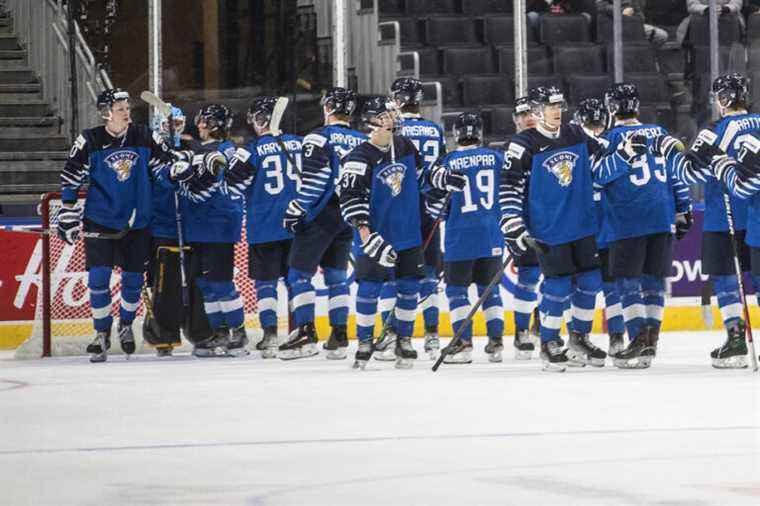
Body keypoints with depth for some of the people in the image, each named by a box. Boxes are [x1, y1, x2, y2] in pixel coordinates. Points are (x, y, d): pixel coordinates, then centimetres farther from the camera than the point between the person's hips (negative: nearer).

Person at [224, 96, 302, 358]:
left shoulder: (252, 150, -10)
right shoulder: (299, 144, 3)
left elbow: (234, 186, -7)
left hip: (264, 228, -4)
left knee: (265, 281, 2)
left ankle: (270, 334, -5)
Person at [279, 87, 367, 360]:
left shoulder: (320, 137, -8)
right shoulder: (364, 142, 11)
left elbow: (315, 177, -17)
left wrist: (296, 209, -14)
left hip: (321, 215, -6)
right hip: (350, 217, 6)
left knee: (299, 273, -2)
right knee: (336, 275, 15)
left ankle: (305, 333, -11)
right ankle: (339, 335, 10)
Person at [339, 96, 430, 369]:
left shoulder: (406, 147, 4)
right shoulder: (360, 159, -14)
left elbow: (421, 177, 23)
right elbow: (350, 199, -20)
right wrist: (367, 236, -28)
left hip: (409, 234, 5)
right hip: (377, 235, -5)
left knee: (409, 288, 7)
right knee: (369, 288, -6)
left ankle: (404, 341, 19)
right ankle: (364, 343, 6)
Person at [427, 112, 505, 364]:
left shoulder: (449, 162, -6)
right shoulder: (496, 158, 2)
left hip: (461, 237, -3)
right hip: (492, 237, 3)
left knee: (456, 288, 4)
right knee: (489, 287, 12)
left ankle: (463, 343, -3)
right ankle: (496, 342, 8)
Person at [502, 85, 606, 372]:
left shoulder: (577, 136, 7)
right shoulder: (524, 146, -9)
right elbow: (511, 188, -10)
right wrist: (513, 227, -15)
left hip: (583, 225, 5)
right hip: (549, 231, -5)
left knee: (589, 282, 7)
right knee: (558, 286, -7)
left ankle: (580, 337, 25)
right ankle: (549, 343, 9)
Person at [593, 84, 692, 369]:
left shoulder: (614, 137, -5)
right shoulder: (660, 133, 10)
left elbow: (598, 175, -11)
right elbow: (677, 172, 14)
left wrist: (623, 154, -18)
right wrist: (683, 209, 20)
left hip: (628, 223, -5)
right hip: (663, 219, 5)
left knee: (628, 281, -2)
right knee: (654, 280, 10)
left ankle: (639, 341, -12)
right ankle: (650, 340, 9)